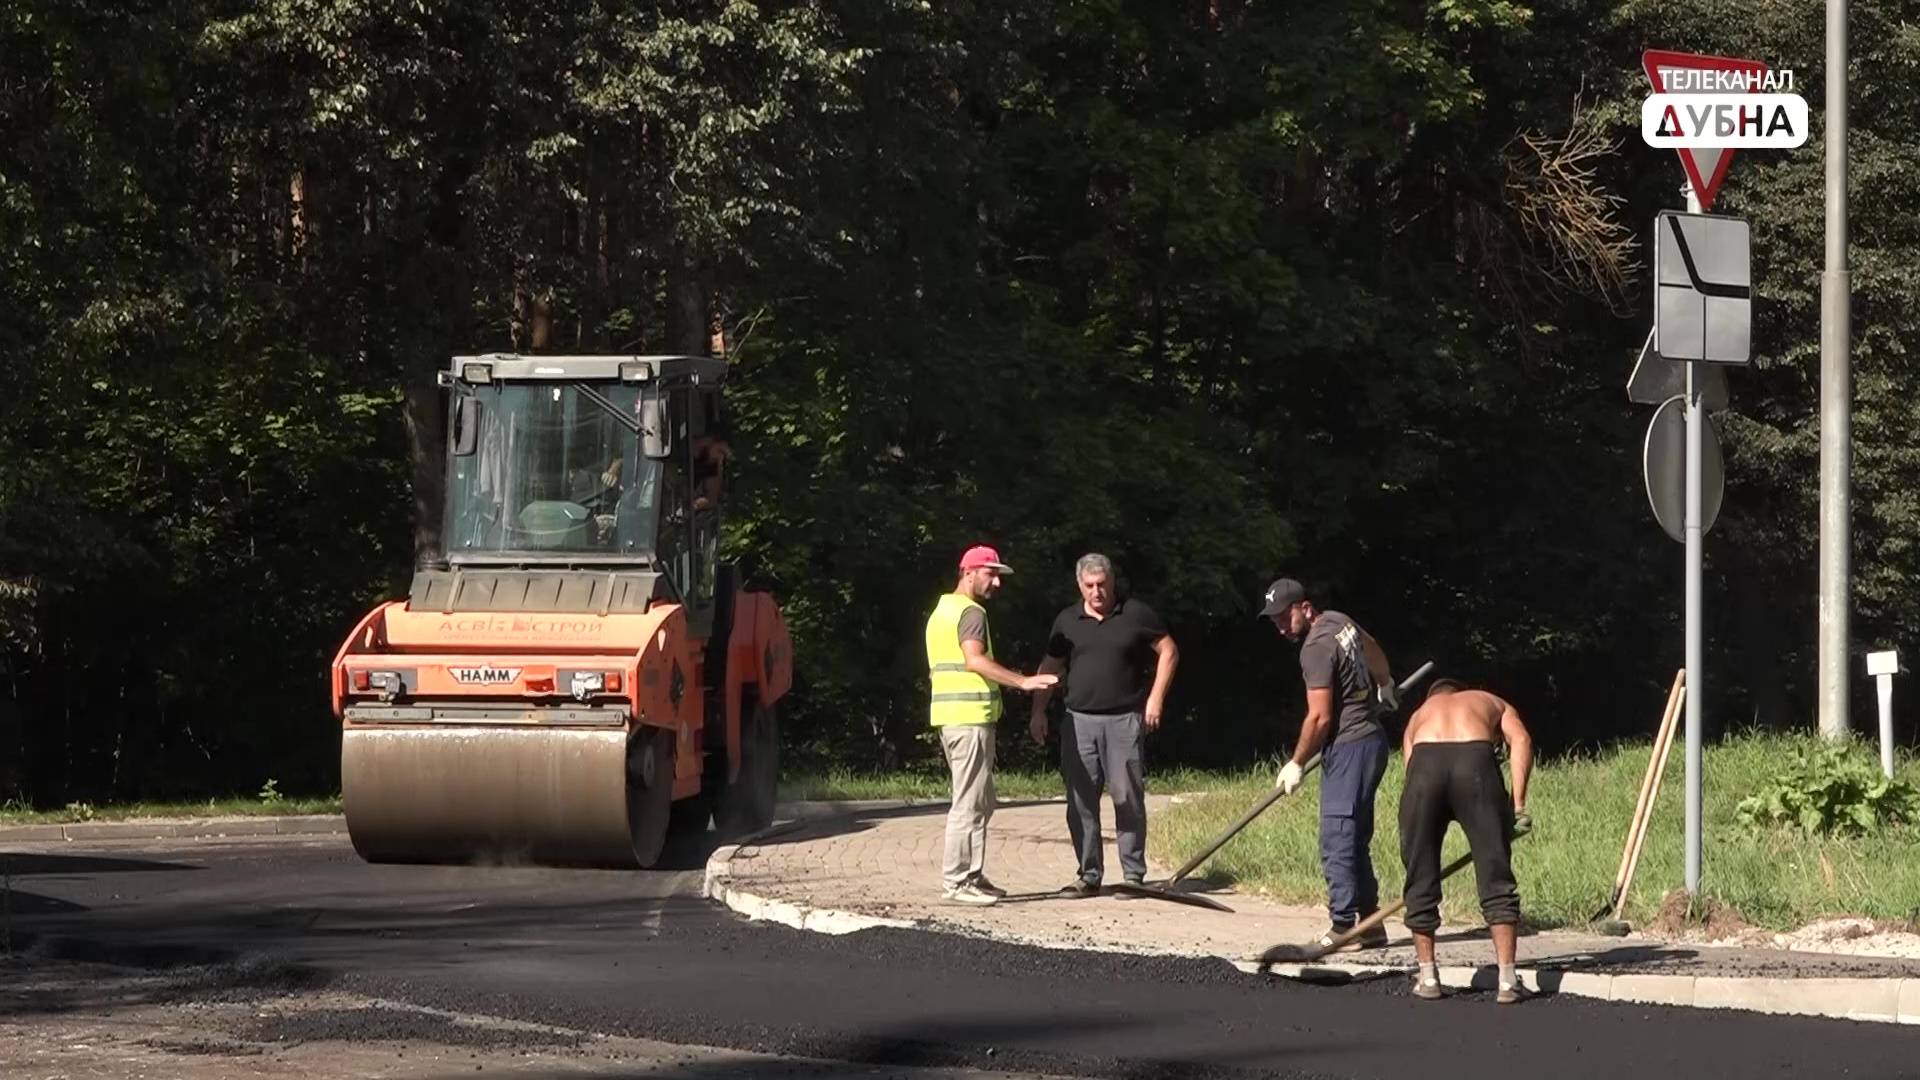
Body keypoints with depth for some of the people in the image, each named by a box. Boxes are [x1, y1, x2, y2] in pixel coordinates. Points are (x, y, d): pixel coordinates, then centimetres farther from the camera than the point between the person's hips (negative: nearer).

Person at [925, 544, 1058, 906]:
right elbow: (975, 660, -25)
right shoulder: (970, 612, -11)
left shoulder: (941, 611, 21)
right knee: (969, 802, -9)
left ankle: (973, 876, 17)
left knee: (981, 802, 15)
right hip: (970, 716, -10)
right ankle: (955, 881, -9)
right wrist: (1022, 682, -30)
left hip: (949, 713, 10)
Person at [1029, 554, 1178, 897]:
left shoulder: (1135, 614, 2)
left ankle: (1133, 874, 2)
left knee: (1128, 798, -4)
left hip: (1124, 719, -3)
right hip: (1079, 720, 3)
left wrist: (1156, 698, -1)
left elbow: (1168, 651, 6)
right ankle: (1089, 875, 8)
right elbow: (1050, 666, 18)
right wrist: (1038, 711, 11)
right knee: (1080, 802, 2)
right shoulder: (1068, 621, 11)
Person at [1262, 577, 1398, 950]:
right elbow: (1373, 649, 34)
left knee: (1337, 843, -11)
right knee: (1355, 841, 12)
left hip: (1349, 747, -10)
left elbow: (1319, 717, -18)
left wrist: (1297, 763, -6)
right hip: (1370, 737, 10)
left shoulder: (1317, 647, -17)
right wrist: (1384, 684, 54)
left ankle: (1344, 926, -12)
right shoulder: (1339, 621, 12)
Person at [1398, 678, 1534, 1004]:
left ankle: (1427, 978, 22)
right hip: (1476, 760, -1)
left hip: (1425, 761, 1)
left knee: (1420, 879, 15)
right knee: (1496, 879, 7)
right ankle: (1507, 982, 6)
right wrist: (1518, 803, 9)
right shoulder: (1491, 703, 36)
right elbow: (1521, 740, 14)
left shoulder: (1419, 715, 40)